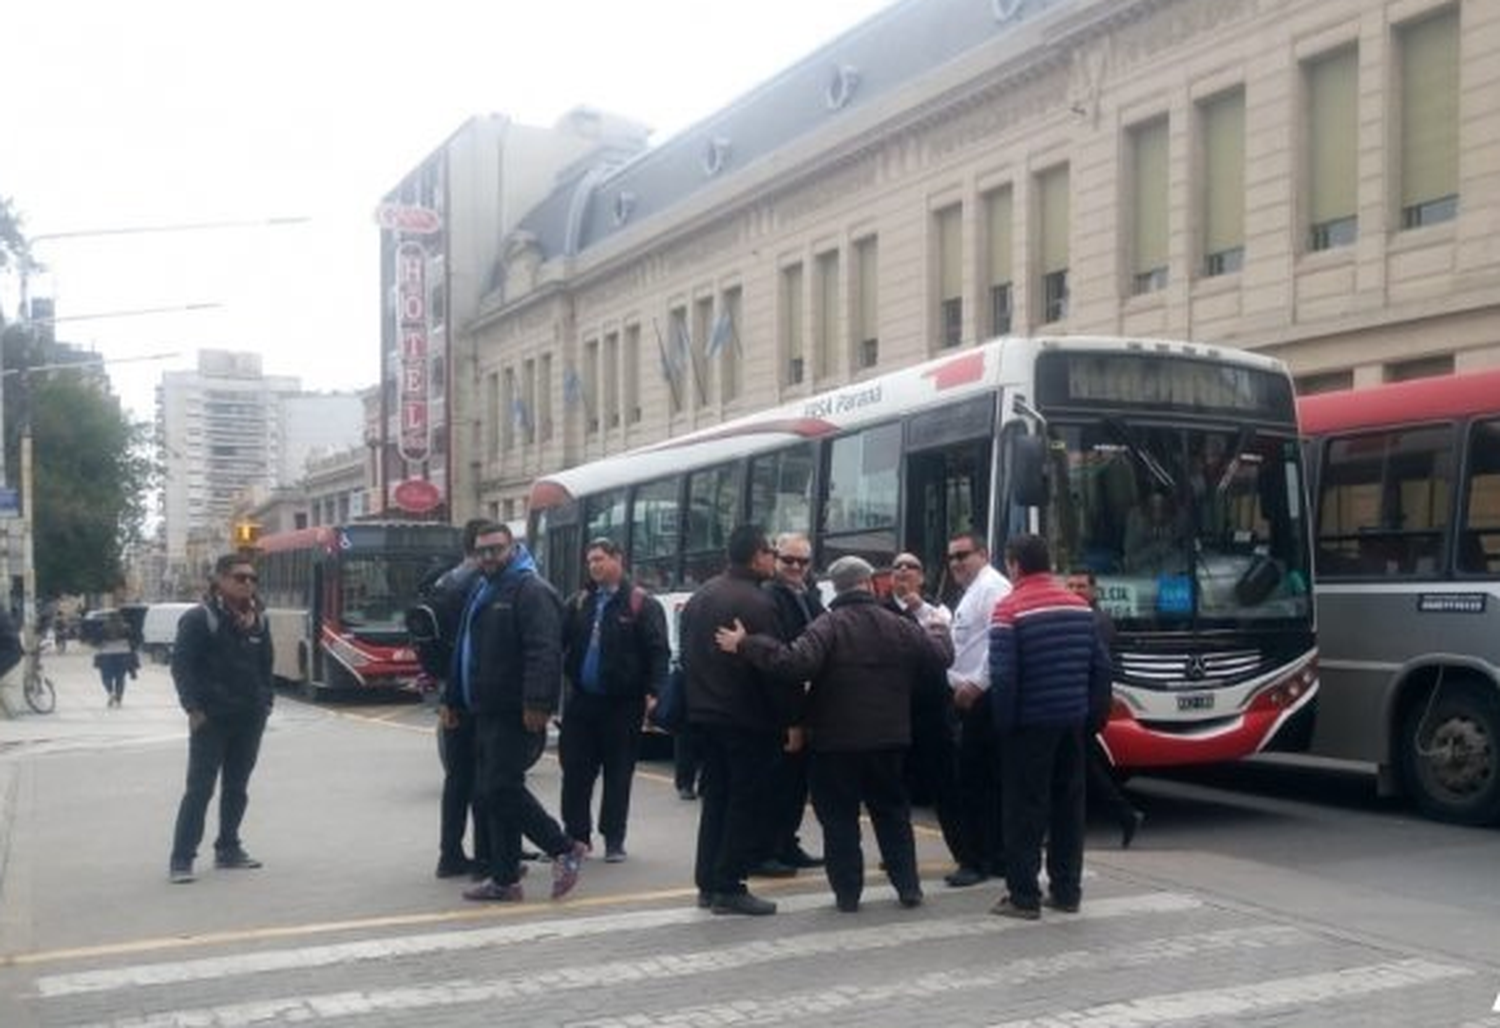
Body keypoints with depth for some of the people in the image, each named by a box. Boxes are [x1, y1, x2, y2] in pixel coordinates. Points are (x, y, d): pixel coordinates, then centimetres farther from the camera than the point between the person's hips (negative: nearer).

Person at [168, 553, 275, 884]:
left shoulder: (258, 620, 10)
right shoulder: (199, 618, -9)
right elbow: (181, 665, -11)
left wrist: (266, 700, 10)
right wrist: (193, 707, -16)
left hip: (250, 718, 6)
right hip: (211, 718, -6)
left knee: (237, 788, 13)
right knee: (200, 788, -6)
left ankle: (228, 850, 24)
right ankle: (182, 858, -2)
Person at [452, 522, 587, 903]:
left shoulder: (530, 591, -12)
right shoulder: (483, 591, 19)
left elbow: (544, 652, -22)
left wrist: (537, 703, -29)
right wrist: (459, 698, 24)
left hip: (515, 714, -10)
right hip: (488, 712, 10)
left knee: (502, 789, -12)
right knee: (492, 793, 10)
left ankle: (565, 849, 2)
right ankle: (504, 879, 17)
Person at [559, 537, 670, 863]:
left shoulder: (641, 604, -6)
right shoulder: (580, 602, 9)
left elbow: (659, 652, -10)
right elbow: (560, 641, 11)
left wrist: (654, 693, -18)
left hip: (622, 704, -4)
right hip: (581, 700, 4)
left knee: (618, 774, 5)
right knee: (575, 771, 6)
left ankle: (614, 840, 15)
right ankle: (576, 834, 18)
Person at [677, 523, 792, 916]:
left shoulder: (701, 596, 10)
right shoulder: (757, 602, -17)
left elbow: (686, 652, 16)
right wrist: (790, 717, -12)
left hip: (705, 713, 8)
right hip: (747, 717, -8)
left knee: (715, 796, 15)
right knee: (746, 802, 0)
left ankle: (707, 882, 18)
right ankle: (728, 887, 2)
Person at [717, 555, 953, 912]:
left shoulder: (828, 626, -14)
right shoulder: (899, 626, -1)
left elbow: (797, 663, -29)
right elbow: (941, 656, 5)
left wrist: (746, 645, -26)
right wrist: (940, 630, 27)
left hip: (836, 740, -4)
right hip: (888, 739, 4)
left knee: (839, 817, 5)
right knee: (892, 813, 17)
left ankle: (847, 892, 6)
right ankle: (908, 886, 19)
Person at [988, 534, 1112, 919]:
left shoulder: (1010, 609, -11)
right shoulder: (1079, 605, 7)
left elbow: (1003, 675, -17)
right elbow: (1101, 665, 7)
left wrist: (1004, 723, -7)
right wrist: (1090, 711, 14)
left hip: (1030, 723, -5)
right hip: (1073, 721, 6)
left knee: (1025, 809, 1)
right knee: (1069, 805, 13)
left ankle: (1024, 897, 4)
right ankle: (1067, 891, 19)